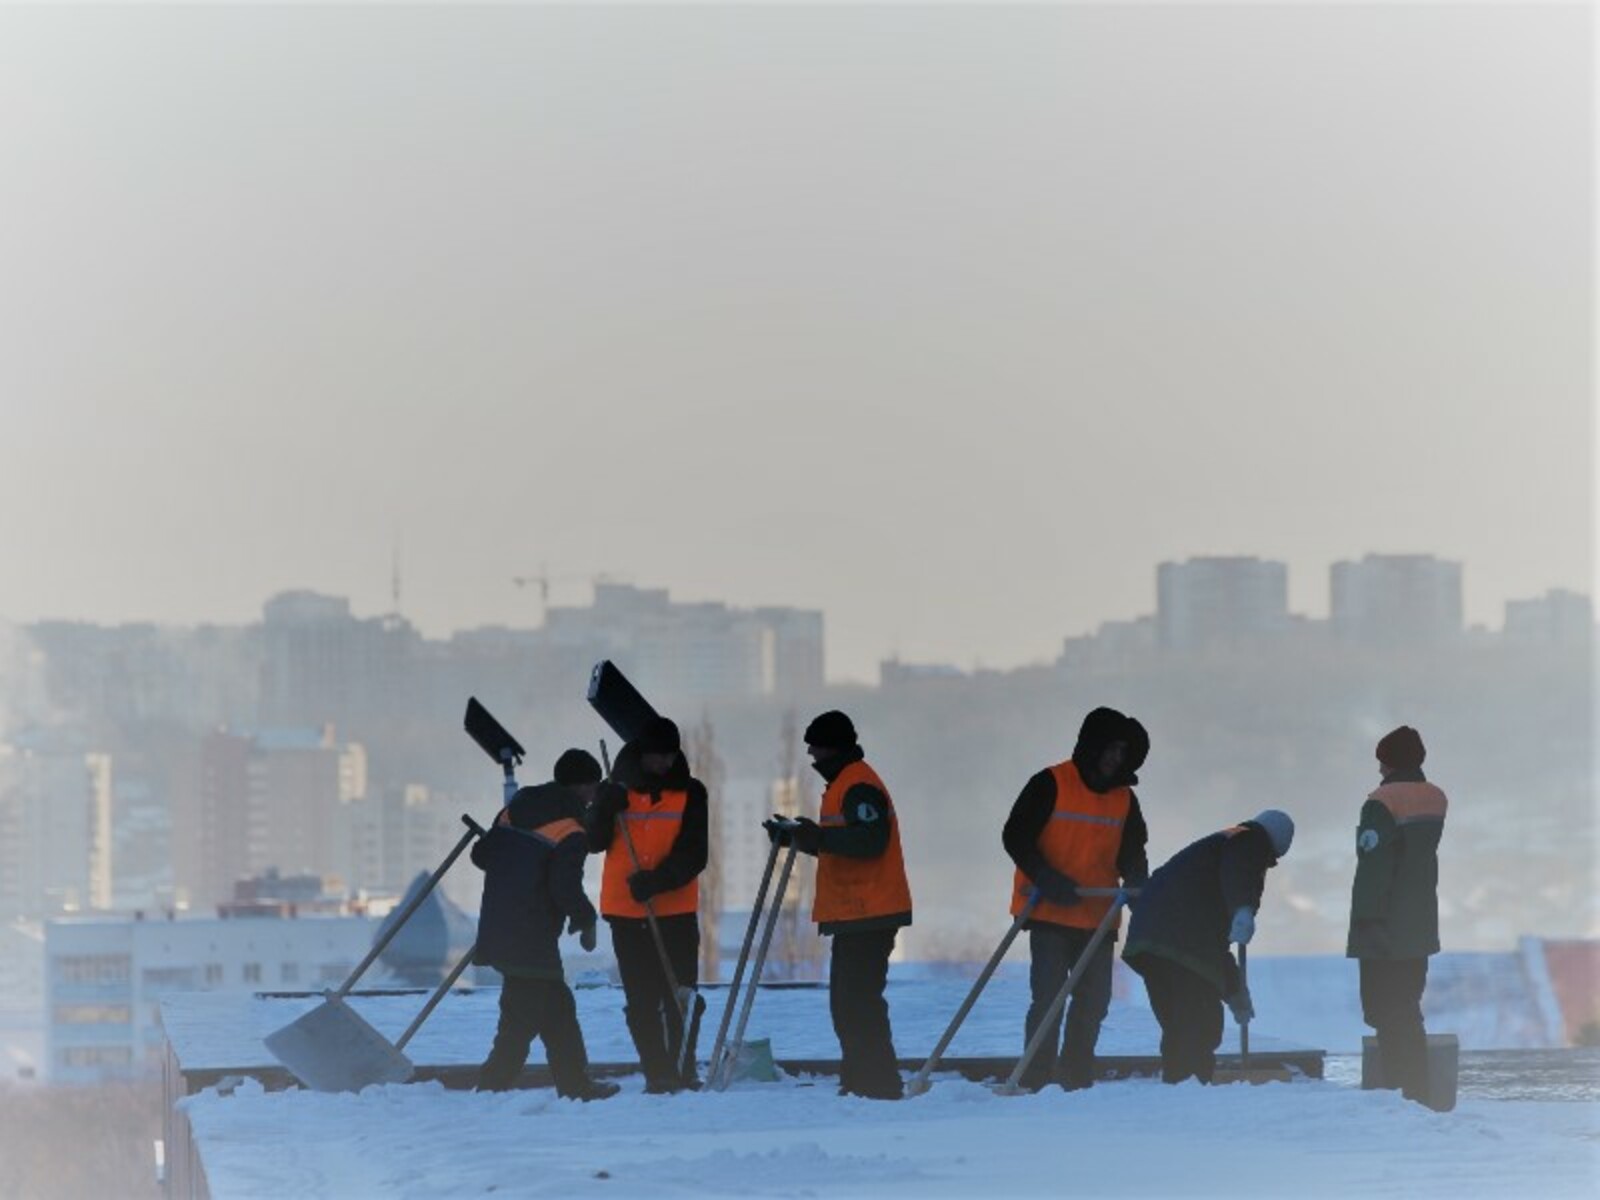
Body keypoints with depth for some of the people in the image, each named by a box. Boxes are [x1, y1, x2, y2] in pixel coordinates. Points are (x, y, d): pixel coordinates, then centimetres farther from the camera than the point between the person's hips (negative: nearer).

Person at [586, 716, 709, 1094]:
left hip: (676, 910, -1)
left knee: (680, 997, -2)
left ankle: (683, 1071, 6)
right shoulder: (619, 790, 6)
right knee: (642, 999, 2)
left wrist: (658, 880, -20)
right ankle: (659, 1074, 6)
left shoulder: (689, 793, 2)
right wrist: (604, 808, -17)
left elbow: (694, 854, -5)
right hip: (625, 911, 1)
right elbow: (594, 843, 2)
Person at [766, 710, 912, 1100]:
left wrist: (820, 836, -31)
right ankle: (861, 1081, 19)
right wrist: (794, 835, 24)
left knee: (857, 1000, -14)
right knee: (849, 1000, 14)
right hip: (855, 914, 11)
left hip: (868, 915, -11)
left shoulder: (859, 786, -13)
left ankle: (878, 1082, -14)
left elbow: (870, 841, -25)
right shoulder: (843, 783, 21)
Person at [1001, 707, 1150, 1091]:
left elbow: (1131, 854, 14)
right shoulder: (1051, 785, -7)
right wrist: (1048, 879, -19)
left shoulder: (1124, 799, 11)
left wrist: (1139, 887, -7)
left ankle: (1076, 1080, 18)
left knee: (1093, 1001, 7)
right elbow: (1015, 836, -8)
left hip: (1099, 917, 6)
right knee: (1048, 997, -11)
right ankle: (1035, 1082, -8)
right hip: (1050, 914, -6)